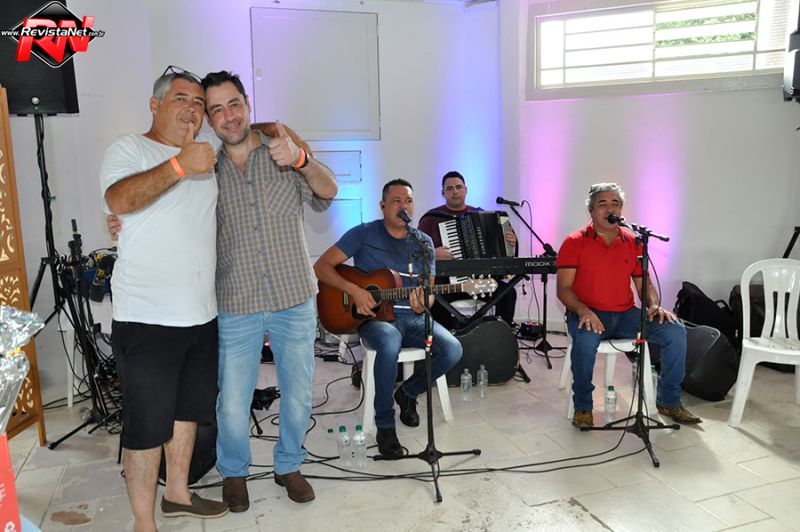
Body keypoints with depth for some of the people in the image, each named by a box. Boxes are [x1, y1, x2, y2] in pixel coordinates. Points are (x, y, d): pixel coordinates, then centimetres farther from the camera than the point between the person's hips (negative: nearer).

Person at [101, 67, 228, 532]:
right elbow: (118, 200, -23)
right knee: (147, 422, 1)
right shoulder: (130, 149, -4)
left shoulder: (208, 157, 15)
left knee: (188, 408, 19)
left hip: (201, 314, 7)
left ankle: (178, 493, 37)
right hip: (147, 318, -7)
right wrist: (179, 165, -31)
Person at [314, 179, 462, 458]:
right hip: (374, 317, -4)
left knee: (452, 350, -21)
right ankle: (385, 425, -18)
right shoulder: (364, 234, -2)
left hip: (412, 317, 4)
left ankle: (408, 393, 8)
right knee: (390, 344, -38)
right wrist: (355, 291, -18)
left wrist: (423, 304, -17)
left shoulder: (423, 242, 8)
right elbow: (321, 266, -5)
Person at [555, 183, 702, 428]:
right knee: (585, 338, -38)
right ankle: (582, 407, -14)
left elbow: (645, 283, 16)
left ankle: (668, 401, 5)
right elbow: (563, 288, -7)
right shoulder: (574, 242, -1)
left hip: (626, 314, 5)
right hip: (588, 314, -4)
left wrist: (655, 305, -6)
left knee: (676, 331, -14)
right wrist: (582, 310, -26)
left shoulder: (633, 242, 12)